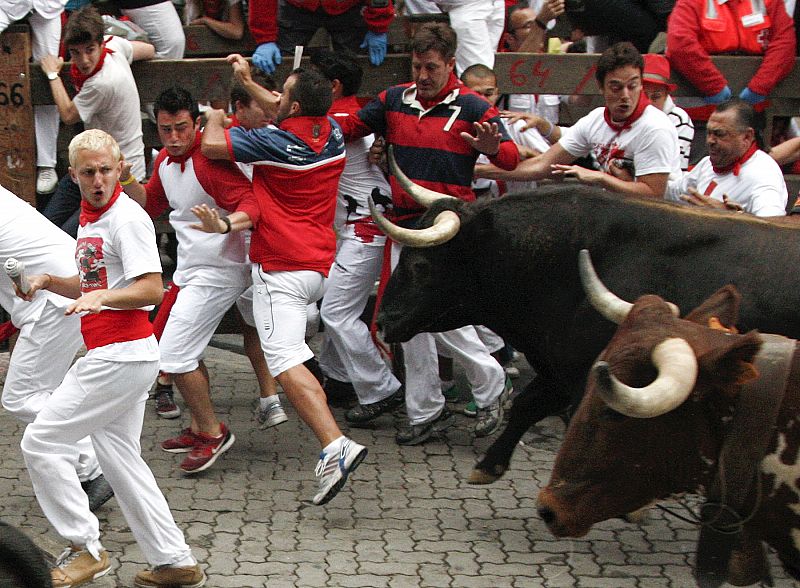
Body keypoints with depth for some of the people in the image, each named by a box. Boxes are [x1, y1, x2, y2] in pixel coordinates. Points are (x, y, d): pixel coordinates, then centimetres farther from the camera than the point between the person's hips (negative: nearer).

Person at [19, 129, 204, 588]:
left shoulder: (127, 216, -13)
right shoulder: (89, 219, 18)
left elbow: (152, 290, -20)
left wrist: (102, 297, -34)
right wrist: (50, 282, 12)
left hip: (121, 356, -10)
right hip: (111, 356, 10)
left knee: (41, 441, -6)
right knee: (120, 459, 11)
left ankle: (86, 549, 0)